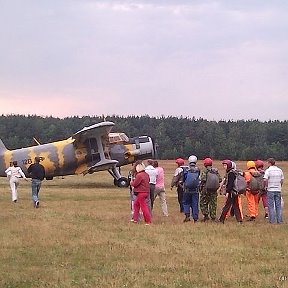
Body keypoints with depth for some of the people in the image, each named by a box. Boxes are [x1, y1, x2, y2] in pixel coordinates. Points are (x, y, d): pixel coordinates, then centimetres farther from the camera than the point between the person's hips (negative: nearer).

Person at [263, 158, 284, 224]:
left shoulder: (268, 170, -10)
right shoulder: (280, 170, 6)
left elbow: (265, 180, -17)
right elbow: (282, 180, 9)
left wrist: (265, 186, -1)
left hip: (270, 190, -4)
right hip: (278, 190, 4)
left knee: (271, 206, 2)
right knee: (278, 205, 9)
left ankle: (272, 220, 0)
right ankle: (279, 220, 9)